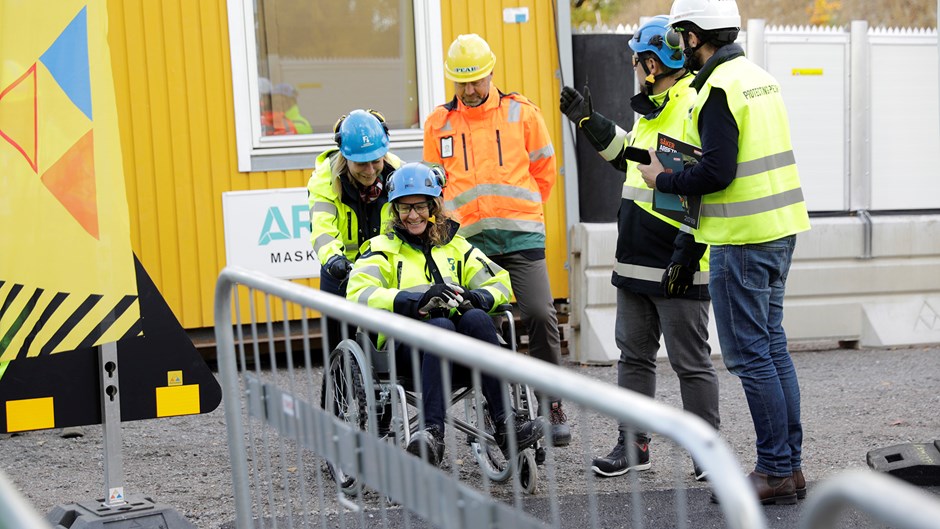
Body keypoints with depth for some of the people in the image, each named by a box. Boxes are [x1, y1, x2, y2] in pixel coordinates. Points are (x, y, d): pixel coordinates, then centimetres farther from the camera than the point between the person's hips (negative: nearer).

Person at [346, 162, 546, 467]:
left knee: (477, 318, -31)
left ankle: (504, 424, -38)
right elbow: (358, 294, -5)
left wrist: (476, 297, -10)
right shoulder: (383, 248, 14)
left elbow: (501, 284, 15)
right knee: (440, 326, -36)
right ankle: (433, 432, -47)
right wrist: (417, 300, -20)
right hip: (406, 344, -2)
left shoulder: (455, 245, 24)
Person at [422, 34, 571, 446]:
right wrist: (458, 219, 12)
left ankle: (553, 406, -3)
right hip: (469, 241, 2)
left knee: (539, 314, -14)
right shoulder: (438, 123, 10)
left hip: (521, 237, -2)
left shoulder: (522, 113, 5)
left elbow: (544, 171, 14)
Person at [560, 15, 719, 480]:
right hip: (636, 262, 10)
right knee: (634, 355, 15)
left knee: (691, 362, 0)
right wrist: (589, 123, 26)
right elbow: (631, 158, 31)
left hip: (677, 270, -10)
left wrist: (686, 255, -23)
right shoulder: (653, 109, 14)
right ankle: (633, 445, 24)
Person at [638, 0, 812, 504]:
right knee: (771, 345, 14)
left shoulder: (719, 89, -15)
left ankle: (775, 471, 0)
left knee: (748, 355, -4)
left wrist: (664, 180, -6)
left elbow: (717, 172, -22)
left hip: (742, 240, -9)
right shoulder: (760, 77, 14)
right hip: (780, 229, 9)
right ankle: (789, 465, 18)